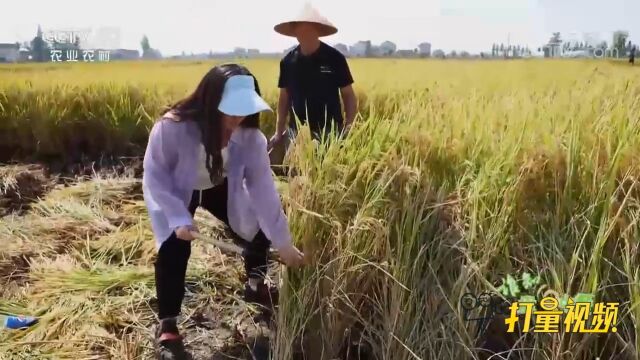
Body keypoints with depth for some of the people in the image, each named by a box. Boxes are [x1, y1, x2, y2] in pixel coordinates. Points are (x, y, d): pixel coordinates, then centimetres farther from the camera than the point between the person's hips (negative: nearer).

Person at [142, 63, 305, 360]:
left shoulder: (249, 135, -28)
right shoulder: (171, 128, -39)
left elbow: (262, 186, -26)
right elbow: (155, 175, -26)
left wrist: (282, 241, -26)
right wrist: (178, 218, -37)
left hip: (221, 188, 4)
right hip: (175, 192, -3)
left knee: (261, 225, -3)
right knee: (174, 248, -23)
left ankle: (255, 286, 27)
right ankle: (167, 327, -5)